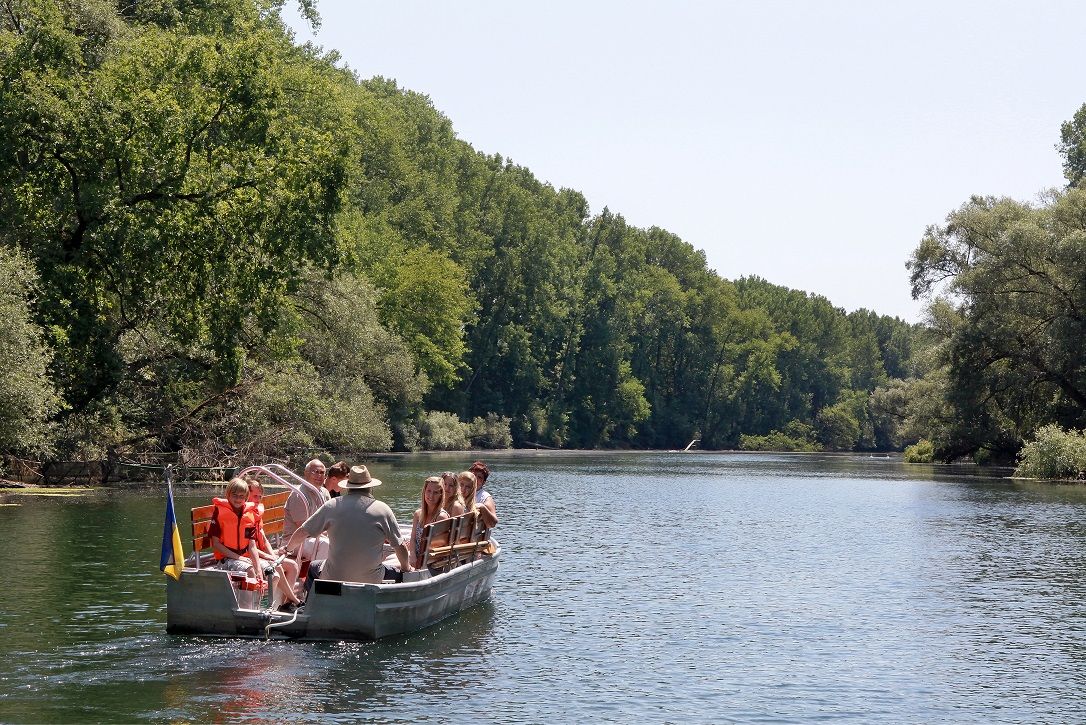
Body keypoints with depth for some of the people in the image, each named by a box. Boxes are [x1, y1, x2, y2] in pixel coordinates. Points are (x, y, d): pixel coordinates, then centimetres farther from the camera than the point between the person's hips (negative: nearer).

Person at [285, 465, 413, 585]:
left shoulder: (332, 506, -3)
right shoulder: (382, 509, -5)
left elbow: (302, 532, 3)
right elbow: (400, 546, -1)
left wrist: (287, 549, 22)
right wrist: (406, 567, 19)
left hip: (334, 578, 1)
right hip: (371, 580, -1)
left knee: (313, 568, 30)